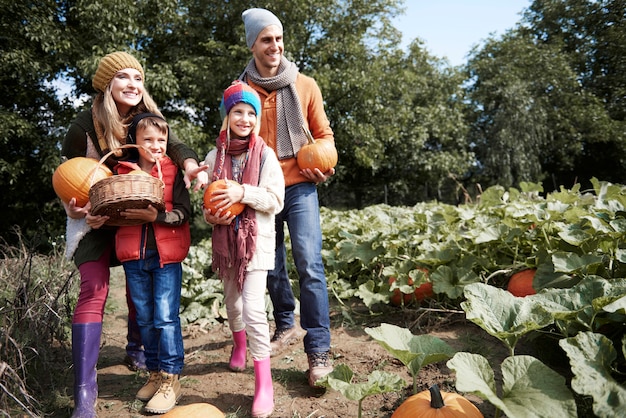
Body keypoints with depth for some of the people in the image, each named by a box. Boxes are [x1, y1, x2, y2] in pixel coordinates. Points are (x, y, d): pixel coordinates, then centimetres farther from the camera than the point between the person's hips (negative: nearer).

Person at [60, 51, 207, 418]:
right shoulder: (86, 124, -15)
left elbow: (174, 144, -22)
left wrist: (191, 165, -43)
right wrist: (78, 211, -23)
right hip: (94, 217, -4)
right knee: (94, 288, -15)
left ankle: (136, 348, 36)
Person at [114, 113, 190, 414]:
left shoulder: (174, 172, -1)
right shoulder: (123, 172, 9)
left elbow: (183, 213, -10)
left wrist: (155, 216, -24)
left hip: (166, 254, -4)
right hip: (134, 257, 4)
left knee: (166, 318, -3)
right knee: (145, 319, 13)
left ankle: (170, 380, 10)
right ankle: (155, 374, 28)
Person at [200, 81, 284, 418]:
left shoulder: (265, 155, -5)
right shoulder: (215, 156, 3)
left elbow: (276, 200, -10)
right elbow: (206, 199, 10)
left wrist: (243, 193, -23)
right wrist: (210, 215, -11)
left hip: (256, 238, -4)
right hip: (226, 238, 4)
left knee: (253, 307, -13)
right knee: (232, 300, 19)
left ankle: (264, 382, -2)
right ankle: (239, 346, 47)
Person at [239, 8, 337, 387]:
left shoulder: (305, 85, 3)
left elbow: (323, 134, 10)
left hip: (298, 185, -2)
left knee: (309, 263, -11)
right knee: (271, 264, 11)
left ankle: (319, 350, -2)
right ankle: (286, 326, 33)